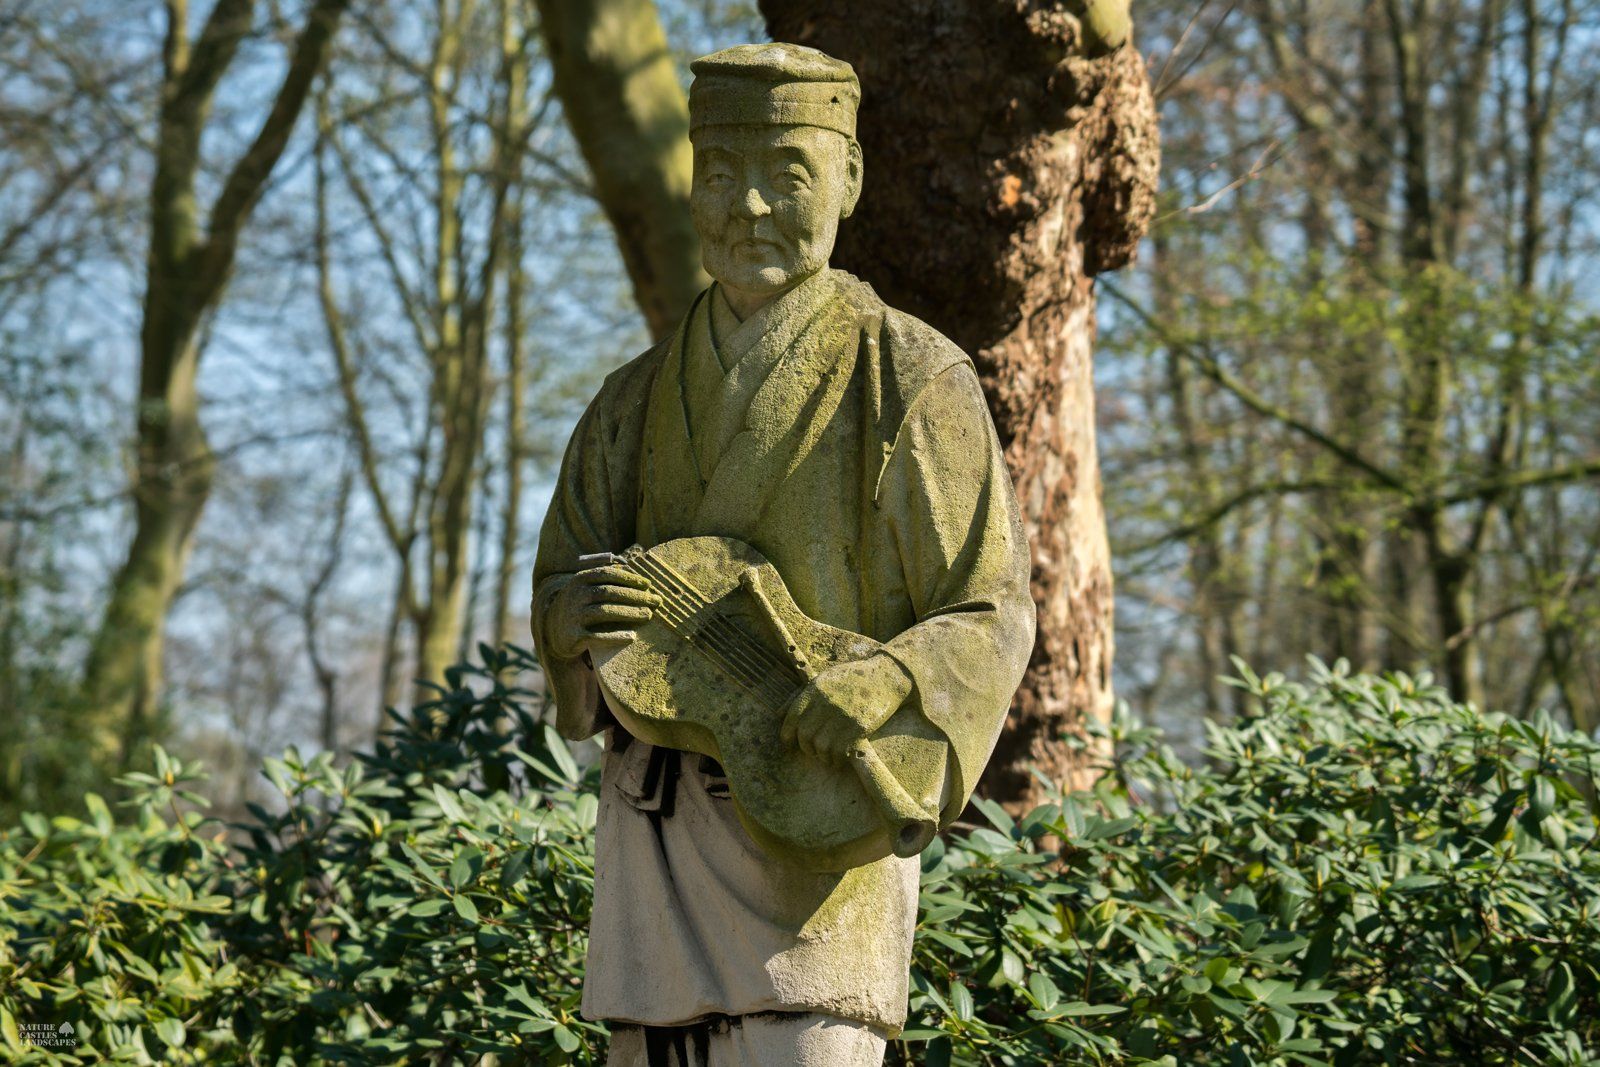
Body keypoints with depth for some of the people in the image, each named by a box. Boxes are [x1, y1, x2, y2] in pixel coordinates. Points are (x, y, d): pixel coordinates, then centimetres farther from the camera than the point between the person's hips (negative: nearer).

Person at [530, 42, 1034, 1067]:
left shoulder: (915, 382, -2)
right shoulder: (641, 401, 14)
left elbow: (988, 617, -3)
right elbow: (561, 588, 11)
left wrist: (883, 683, -25)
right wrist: (577, 613, -15)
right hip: (655, 828, 5)